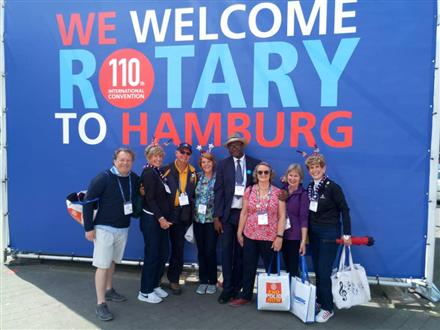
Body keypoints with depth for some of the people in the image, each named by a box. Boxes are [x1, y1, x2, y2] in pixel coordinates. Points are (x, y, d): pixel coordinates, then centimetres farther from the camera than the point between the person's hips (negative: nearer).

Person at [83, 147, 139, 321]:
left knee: (112, 261, 20)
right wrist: (89, 228, -13)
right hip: (104, 228, -5)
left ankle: (109, 290, 38)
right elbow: (89, 202, -13)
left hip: (123, 228, 5)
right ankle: (101, 304, 7)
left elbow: (136, 197, 18)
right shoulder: (103, 178, -16)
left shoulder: (134, 178, -1)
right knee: (102, 265, -2)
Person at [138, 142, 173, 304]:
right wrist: (160, 218, -18)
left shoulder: (158, 172, 12)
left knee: (163, 253, 13)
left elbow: (163, 196, 11)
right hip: (151, 220, -8)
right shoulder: (148, 173, -12)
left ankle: (155, 285, 28)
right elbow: (149, 199, -17)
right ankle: (145, 292, 15)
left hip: (161, 219, 8)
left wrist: (164, 218, 7)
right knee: (152, 255, 0)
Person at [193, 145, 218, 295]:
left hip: (212, 219, -3)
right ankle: (203, 281, 21)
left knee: (210, 251, -1)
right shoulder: (197, 177, 7)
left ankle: (212, 282, 16)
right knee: (201, 251, 9)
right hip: (198, 219, 3)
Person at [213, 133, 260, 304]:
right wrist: (217, 217, -5)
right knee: (226, 251, 2)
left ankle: (237, 287, 23)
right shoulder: (223, 165, 3)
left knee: (241, 252, 10)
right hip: (228, 214, 0)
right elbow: (218, 191, 0)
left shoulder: (255, 164, 1)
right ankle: (227, 288, 14)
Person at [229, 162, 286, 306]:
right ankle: (245, 296, 26)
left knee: (271, 268, 8)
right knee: (248, 268, 11)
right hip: (250, 236, 2)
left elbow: (282, 216, -3)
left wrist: (280, 236, -8)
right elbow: (244, 213, 7)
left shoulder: (278, 192, -3)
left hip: (270, 238, -2)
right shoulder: (249, 191, 3)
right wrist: (239, 232, 7)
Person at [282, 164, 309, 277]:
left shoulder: (303, 194, -7)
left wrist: (303, 241, -14)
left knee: (293, 268, 0)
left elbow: (304, 218, -10)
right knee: (287, 267, 12)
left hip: (295, 236, -4)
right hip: (282, 234, 5)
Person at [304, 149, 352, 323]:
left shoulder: (332, 187, -13)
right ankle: (320, 300, 28)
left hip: (330, 234, -6)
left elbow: (344, 210, -12)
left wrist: (347, 234, -13)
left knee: (324, 272, -4)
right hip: (313, 233, 6)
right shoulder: (309, 188, 4)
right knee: (317, 270, 13)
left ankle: (327, 308, 10)